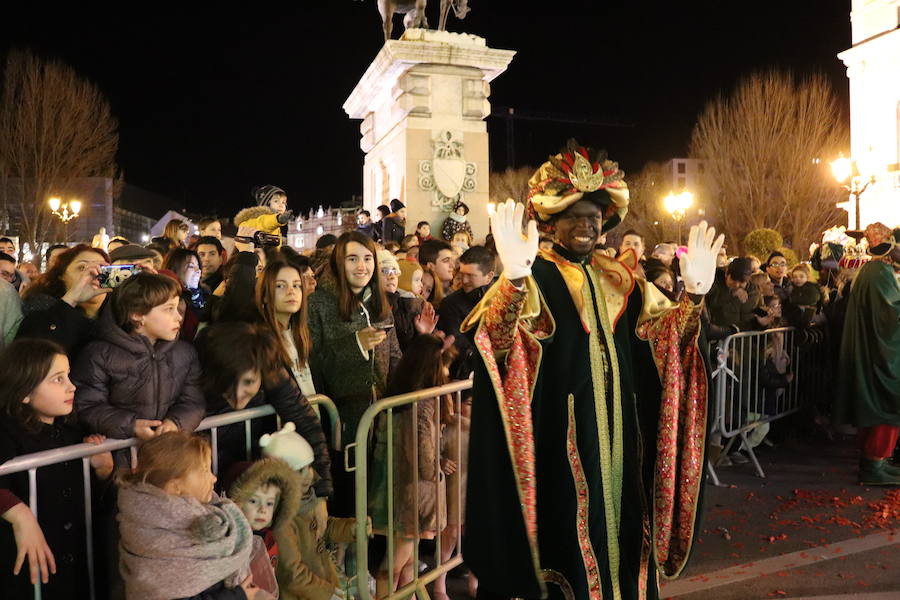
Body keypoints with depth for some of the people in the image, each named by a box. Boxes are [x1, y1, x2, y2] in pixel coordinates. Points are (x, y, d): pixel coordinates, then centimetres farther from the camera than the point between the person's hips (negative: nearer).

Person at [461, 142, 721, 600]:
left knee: (619, 526, 15)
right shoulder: (536, 276, -7)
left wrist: (693, 294, -9)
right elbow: (499, 338, -25)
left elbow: (661, 334, 8)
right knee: (566, 532, 3)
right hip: (561, 434, -6)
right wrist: (515, 280, -43)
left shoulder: (618, 280, 12)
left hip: (617, 433, 6)